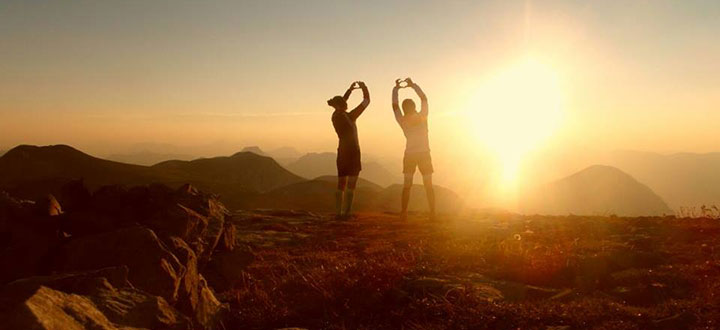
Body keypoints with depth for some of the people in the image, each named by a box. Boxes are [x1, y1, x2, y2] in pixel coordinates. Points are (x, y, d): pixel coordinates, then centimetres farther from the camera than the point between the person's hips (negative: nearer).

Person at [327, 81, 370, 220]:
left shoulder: (335, 116, 2)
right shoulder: (350, 116, -16)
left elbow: (340, 104, 25)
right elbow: (366, 101, -6)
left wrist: (350, 89, 27)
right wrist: (364, 87, 11)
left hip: (342, 151, 7)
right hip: (352, 151, -7)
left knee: (341, 184, 10)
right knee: (351, 185, -3)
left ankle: (338, 212, 8)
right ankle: (347, 212, -6)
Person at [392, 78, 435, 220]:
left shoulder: (402, 121, -7)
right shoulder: (422, 117, -8)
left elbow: (395, 105, 4)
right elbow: (424, 98, 3)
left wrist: (396, 88, 9)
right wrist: (413, 85, 8)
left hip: (409, 155, 0)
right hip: (424, 154, 0)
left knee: (407, 185, 4)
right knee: (428, 185, 5)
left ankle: (404, 213, -2)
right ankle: (432, 213, 3)